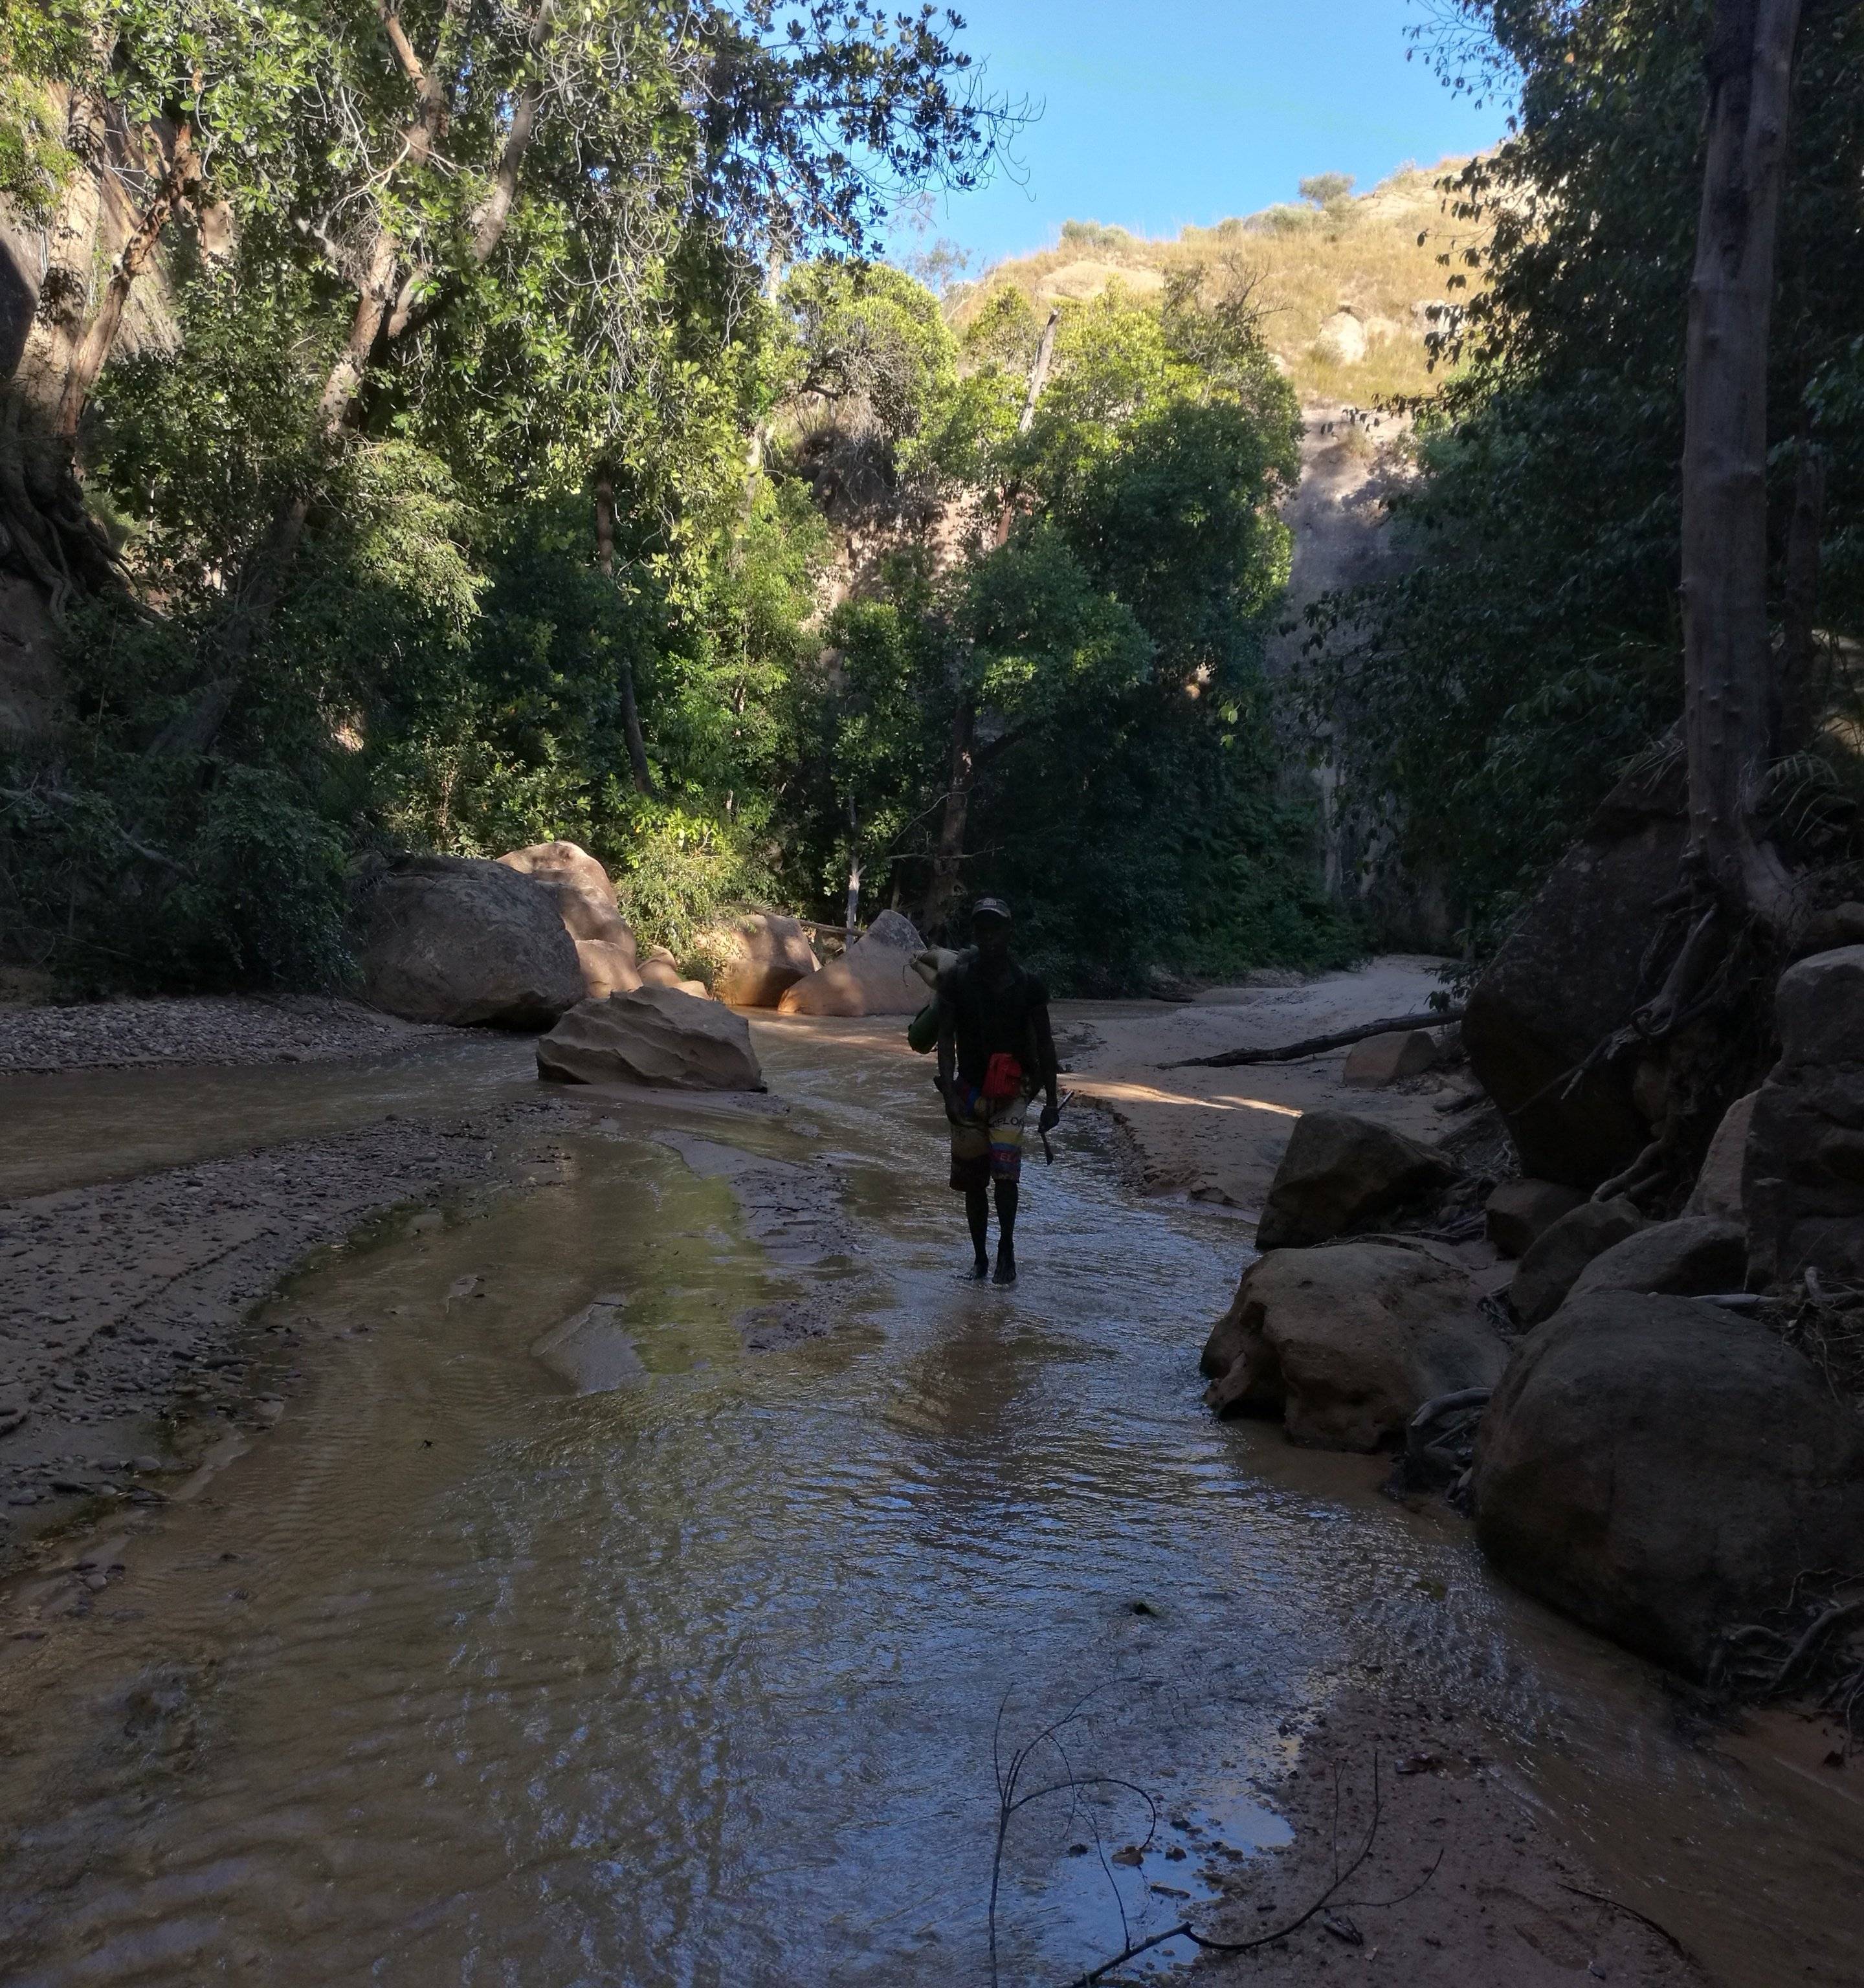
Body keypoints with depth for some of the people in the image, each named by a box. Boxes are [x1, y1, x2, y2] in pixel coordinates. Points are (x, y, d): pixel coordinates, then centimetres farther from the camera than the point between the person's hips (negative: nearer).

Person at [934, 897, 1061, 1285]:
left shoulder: (1027, 984, -3)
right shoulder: (956, 979, -4)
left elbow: (1044, 1045, 3)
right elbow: (946, 1038, -6)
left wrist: (1052, 1100, 2)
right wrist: (949, 1092, -16)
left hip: (1012, 1090, -1)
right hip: (970, 1089, 1)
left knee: (1004, 1168, -20)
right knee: (973, 1179, 8)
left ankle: (1007, 1250, -4)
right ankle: (980, 1257, 23)